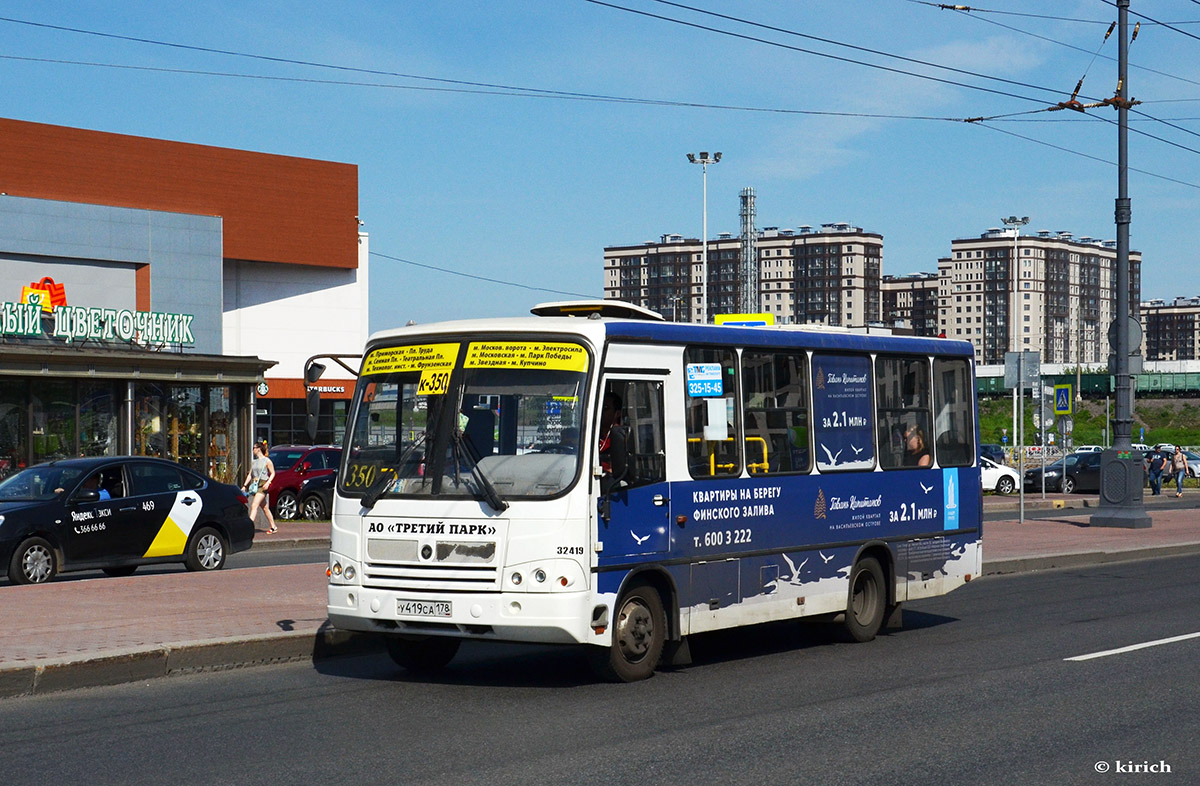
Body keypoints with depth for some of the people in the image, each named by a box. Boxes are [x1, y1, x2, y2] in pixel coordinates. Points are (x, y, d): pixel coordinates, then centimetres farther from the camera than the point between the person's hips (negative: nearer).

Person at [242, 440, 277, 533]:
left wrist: (268, 483, -15)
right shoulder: (253, 462, 16)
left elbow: (273, 473, -2)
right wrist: (245, 485, 8)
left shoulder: (266, 460, -4)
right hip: (254, 485, 7)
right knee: (265, 508, 11)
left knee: (254, 506, -18)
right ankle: (273, 527, 19)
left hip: (262, 485, -7)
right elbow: (250, 474, 17)